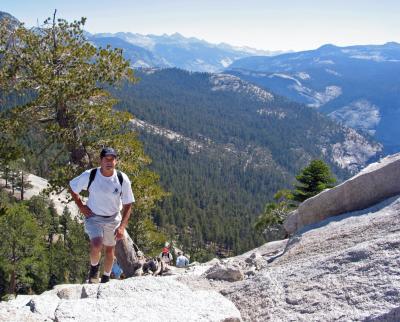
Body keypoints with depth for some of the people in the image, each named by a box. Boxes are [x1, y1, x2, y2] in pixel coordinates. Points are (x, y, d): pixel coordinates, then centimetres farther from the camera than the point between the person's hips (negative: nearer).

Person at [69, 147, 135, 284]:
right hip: (93, 217, -2)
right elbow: (72, 187, 1)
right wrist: (80, 206, -6)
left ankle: (106, 278, 41)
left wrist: (122, 226, -16)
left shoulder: (122, 179, -17)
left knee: (109, 250, 15)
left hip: (113, 219, 2)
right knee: (96, 245, -23)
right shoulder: (89, 175, -18)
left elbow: (128, 205, -9)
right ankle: (94, 267, 11)